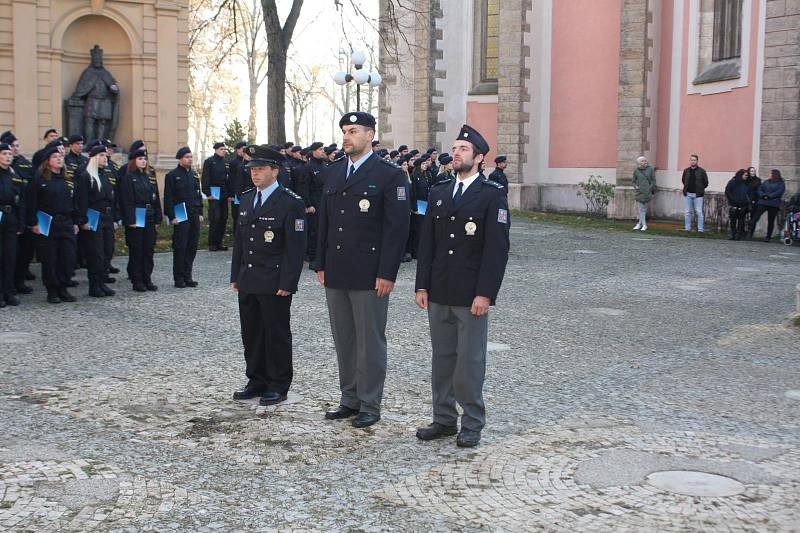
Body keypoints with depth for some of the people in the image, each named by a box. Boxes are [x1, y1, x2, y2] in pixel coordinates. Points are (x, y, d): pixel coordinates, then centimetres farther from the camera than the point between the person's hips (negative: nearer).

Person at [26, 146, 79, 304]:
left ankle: (63, 289, 13)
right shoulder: (39, 179, -3)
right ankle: (52, 291, 9)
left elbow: (74, 202, 18)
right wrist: (33, 223, -12)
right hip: (47, 224, -5)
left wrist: (75, 222, 13)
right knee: (49, 260, -1)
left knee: (68, 258, 1)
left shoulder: (67, 179, 13)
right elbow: (31, 202, -6)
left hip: (66, 224, 5)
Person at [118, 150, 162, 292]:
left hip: (150, 219, 6)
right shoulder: (128, 178, -6)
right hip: (135, 219, -6)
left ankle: (147, 279, 16)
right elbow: (126, 201, -12)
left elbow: (156, 199, 13)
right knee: (136, 250, 0)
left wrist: (158, 219, 8)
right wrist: (130, 220, -18)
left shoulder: (150, 176, 13)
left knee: (149, 249, 8)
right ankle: (137, 281, 7)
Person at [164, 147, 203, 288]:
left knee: (192, 247, 7)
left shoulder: (194, 174, 15)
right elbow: (168, 198, -8)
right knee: (180, 247, -3)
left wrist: (200, 213, 13)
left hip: (194, 217, 6)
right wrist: (172, 216, -13)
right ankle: (179, 278, 5)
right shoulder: (172, 175, -4)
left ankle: (187, 276, 15)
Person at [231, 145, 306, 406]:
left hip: (275, 284, -7)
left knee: (277, 334, 3)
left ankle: (278, 385, 14)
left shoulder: (291, 203, -10)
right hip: (247, 282, 7)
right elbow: (239, 240, 17)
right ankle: (257, 381, 25)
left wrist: (287, 283, -17)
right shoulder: (246, 199, 13)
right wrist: (235, 276, 13)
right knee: (251, 333, 13)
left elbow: (296, 246, -13)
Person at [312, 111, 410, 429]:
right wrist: (320, 264, 11)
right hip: (335, 273, 6)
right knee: (343, 340, 13)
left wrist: (387, 274, -15)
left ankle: (370, 406, 13)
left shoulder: (390, 175, -7)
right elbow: (324, 221, 16)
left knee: (370, 340, 2)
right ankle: (350, 400, 25)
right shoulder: (333, 173, 13)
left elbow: (397, 227, -11)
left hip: (369, 275, -6)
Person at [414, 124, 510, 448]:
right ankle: (444, 419, 22)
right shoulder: (438, 193, 12)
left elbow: (497, 248, -10)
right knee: (442, 358, 11)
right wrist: (422, 286, 6)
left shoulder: (493, 194, -5)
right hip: (438, 293, 5)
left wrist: (485, 294, -15)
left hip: (471, 295, -5)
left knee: (470, 360, 2)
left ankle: (472, 424, 14)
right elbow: (427, 243, 12)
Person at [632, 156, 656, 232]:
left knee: (644, 208, 4)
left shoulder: (650, 169, 1)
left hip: (648, 192, -1)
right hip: (640, 192, 1)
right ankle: (644, 225, 1)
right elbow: (634, 181, 15)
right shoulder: (636, 170, 5)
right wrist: (635, 186, -3)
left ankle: (640, 223, 14)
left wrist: (651, 188, -7)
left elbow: (653, 180, 5)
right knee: (641, 209, -3)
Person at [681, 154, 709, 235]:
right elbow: (683, 180, 22)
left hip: (697, 195, -3)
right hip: (687, 194, 3)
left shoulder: (701, 171, -1)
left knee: (699, 212, -4)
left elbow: (706, 182, 5)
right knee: (687, 212, 4)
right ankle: (687, 229, 11)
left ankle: (700, 230, -1)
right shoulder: (686, 171, 8)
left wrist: (700, 189, 5)